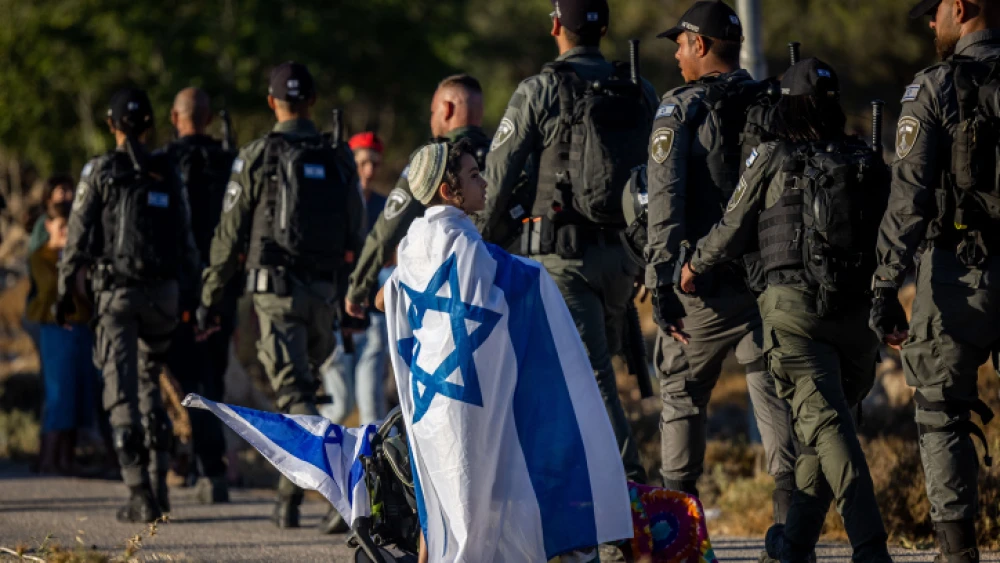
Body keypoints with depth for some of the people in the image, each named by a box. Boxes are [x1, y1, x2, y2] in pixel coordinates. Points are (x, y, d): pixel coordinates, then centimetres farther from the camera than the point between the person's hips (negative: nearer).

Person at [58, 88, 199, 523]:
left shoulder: (99, 172, -3)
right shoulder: (167, 174, 7)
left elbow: (79, 237, -3)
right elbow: (186, 239, 9)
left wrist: (65, 290, 4)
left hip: (116, 291, -4)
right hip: (162, 290, 4)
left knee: (122, 390, -5)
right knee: (149, 382, 20)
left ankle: (140, 493, -15)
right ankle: (157, 483, 18)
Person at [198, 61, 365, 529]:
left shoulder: (257, 157, -4)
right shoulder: (339, 160, 7)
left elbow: (230, 233, -1)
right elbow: (356, 235, 9)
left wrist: (210, 296, 8)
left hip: (276, 286, -4)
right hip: (323, 291, 4)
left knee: (294, 390, -9)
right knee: (303, 384, 18)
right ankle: (289, 495, 22)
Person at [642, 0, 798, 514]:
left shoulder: (680, 109, -4)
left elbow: (665, 197, -12)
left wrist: (661, 283, -14)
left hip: (705, 283, -3)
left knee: (683, 395, 11)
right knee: (775, 392, 3)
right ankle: (792, 520, -7)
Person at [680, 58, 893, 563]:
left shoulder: (773, 160, 1)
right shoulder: (868, 164, 9)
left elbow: (733, 231, 10)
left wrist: (696, 267, 28)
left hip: (793, 307, -4)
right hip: (856, 312, 4)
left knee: (826, 424, -12)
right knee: (824, 426, 15)